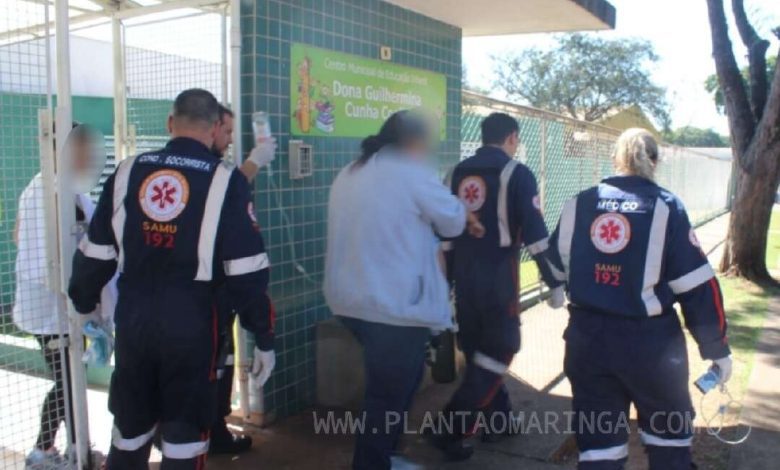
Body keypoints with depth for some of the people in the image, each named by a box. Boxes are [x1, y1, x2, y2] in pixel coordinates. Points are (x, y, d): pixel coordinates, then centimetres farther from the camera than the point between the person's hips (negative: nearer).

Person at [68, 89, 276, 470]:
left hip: (132, 319, 4)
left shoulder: (127, 172, 3)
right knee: (184, 435, 10)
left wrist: (82, 303, 25)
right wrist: (263, 337, -2)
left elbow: (94, 254, 8)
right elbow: (246, 271, -10)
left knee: (130, 428, 21)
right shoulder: (225, 181, -9)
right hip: (190, 323, -4)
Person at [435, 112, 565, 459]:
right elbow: (535, 232, -13)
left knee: (478, 350, 17)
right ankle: (453, 430, 0)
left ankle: (498, 420, 29)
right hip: (498, 276, -6)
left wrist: (446, 279, 21)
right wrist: (554, 281, -7)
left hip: (464, 275, 6)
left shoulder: (459, 173, 11)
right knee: (499, 350, 4)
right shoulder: (516, 173, -6)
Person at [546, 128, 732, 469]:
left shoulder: (578, 205, 2)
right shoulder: (665, 207, -8)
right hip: (650, 341, -2)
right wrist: (717, 349, 1)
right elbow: (697, 286, -9)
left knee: (598, 436, 14)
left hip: (587, 338, 3)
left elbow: (556, 270, 12)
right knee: (670, 429, 22)